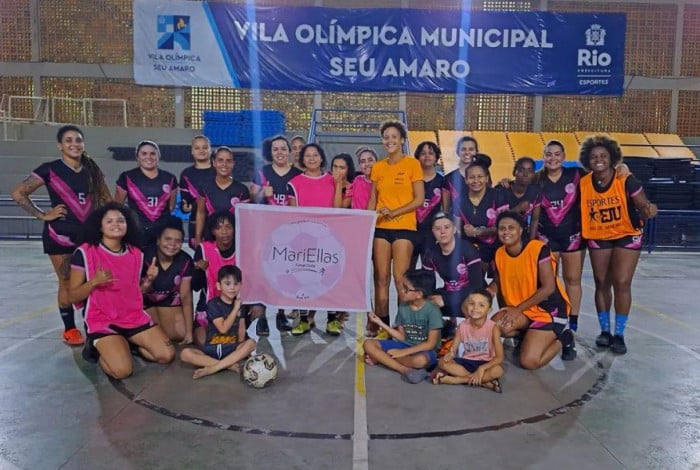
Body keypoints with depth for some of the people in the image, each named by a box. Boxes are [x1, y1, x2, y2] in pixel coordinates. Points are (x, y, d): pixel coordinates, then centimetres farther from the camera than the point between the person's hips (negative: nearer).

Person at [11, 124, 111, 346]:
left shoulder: (92, 170, 5)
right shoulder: (50, 169, -8)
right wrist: (42, 215, -10)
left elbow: (106, 198, 17)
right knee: (67, 283, 4)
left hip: (89, 233, 4)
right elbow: (18, 193, -9)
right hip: (60, 234, -3)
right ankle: (70, 329, 17)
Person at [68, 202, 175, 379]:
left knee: (167, 355, -8)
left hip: (135, 318, 5)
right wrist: (95, 281, -23)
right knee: (122, 370, -23)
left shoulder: (136, 254, 6)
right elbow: (72, 296, -6)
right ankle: (97, 348, 9)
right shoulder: (84, 252, -8)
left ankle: (125, 345, 16)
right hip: (102, 322, -5)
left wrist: (148, 281, -3)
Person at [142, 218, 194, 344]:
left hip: (169, 300, 2)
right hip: (146, 301, -2)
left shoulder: (185, 261, -21)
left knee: (180, 334, -10)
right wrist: (149, 280, -53)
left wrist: (189, 332, -16)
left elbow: (186, 296, -15)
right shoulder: (146, 255, -30)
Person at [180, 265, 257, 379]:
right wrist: (235, 309, -15)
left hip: (232, 350, 3)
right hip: (211, 350, -3)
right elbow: (223, 328, -17)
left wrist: (242, 350, -8)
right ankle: (230, 365, -30)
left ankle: (212, 368, -28)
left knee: (251, 343, -25)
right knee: (185, 354, -27)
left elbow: (241, 331, 7)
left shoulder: (239, 304, 5)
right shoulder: (213, 304, -8)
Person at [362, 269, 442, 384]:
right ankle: (406, 370, -26)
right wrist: (381, 323, -5)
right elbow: (402, 337, 4)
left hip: (424, 351, -6)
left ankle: (381, 358, -22)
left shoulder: (432, 311, -16)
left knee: (420, 360, -43)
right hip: (405, 345, 6)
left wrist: (404, 352, -19)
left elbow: (431, 344, -16)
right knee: (368, 344, -14)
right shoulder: (403, 307, 1)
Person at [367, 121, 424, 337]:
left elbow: (419, 199, -4)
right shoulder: (378, 167, 12)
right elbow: (373, 200, 15)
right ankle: (380, 322, 11)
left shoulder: (412, 164, 0)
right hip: (380, 228, 4)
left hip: (404, 228, -4)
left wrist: (394, 212, -15)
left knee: (400, 277, -8)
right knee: (381, 277, 3)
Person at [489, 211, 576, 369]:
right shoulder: (499, 254, -1)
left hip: (548, 309, -5)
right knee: (496, 326, -26)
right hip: (519, 310, 6)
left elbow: (548, 287, -21)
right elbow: (497, 283, 6)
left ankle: (561, 337, 11)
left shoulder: (538, 248, -20)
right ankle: (529, 335, 6)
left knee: (529, 361, -18)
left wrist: (517, 310, -19)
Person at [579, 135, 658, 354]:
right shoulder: (583, 183, -10)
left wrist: (648, 210, -40)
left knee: (622, 283, -7)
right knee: (601, 283, 9)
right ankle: (604, 330, 23)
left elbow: (643, 205, -18)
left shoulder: (626, 180, -19)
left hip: (627, 236, -3)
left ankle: (619, 334, 7)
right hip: (598, 238, 3)